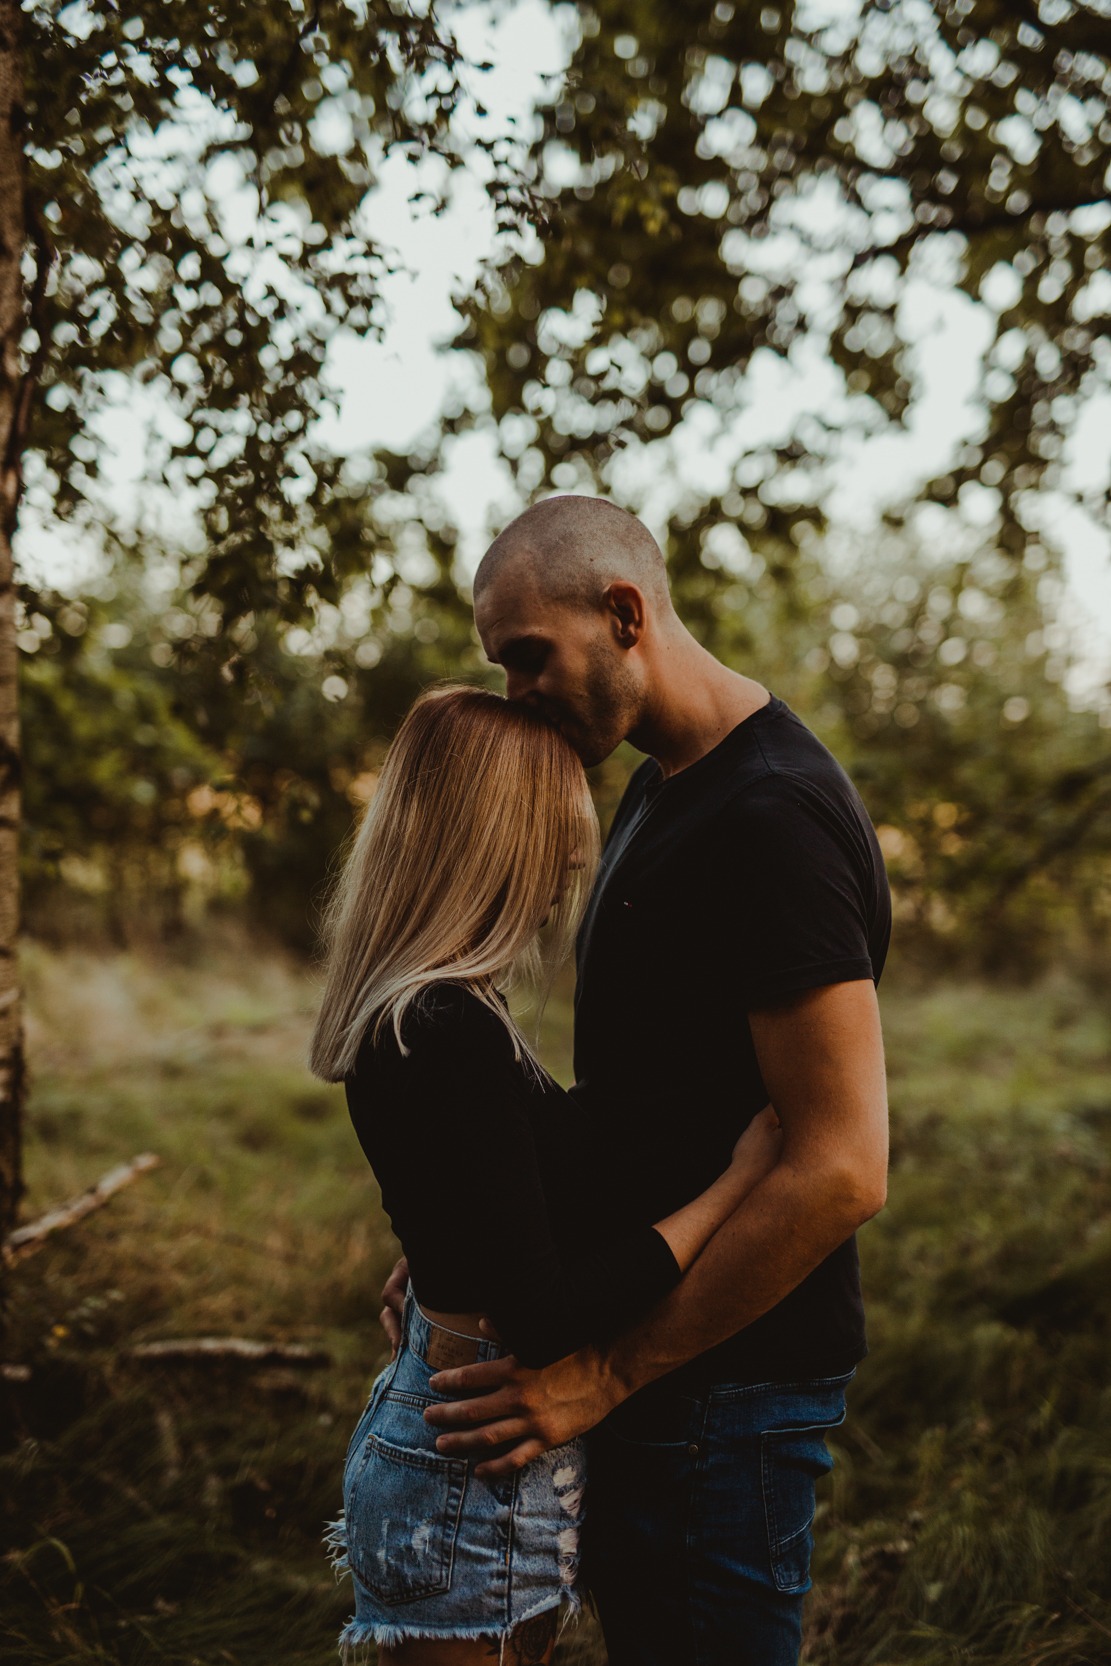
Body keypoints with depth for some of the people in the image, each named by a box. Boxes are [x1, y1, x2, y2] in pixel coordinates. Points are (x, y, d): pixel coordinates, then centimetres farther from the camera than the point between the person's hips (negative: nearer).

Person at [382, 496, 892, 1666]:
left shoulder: (772, 814, -22)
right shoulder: (661, 786, 10)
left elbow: (841, 1170, -26)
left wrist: (610, 1373, -20)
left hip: (722, 1384, -9)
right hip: (648, 1364, 10)